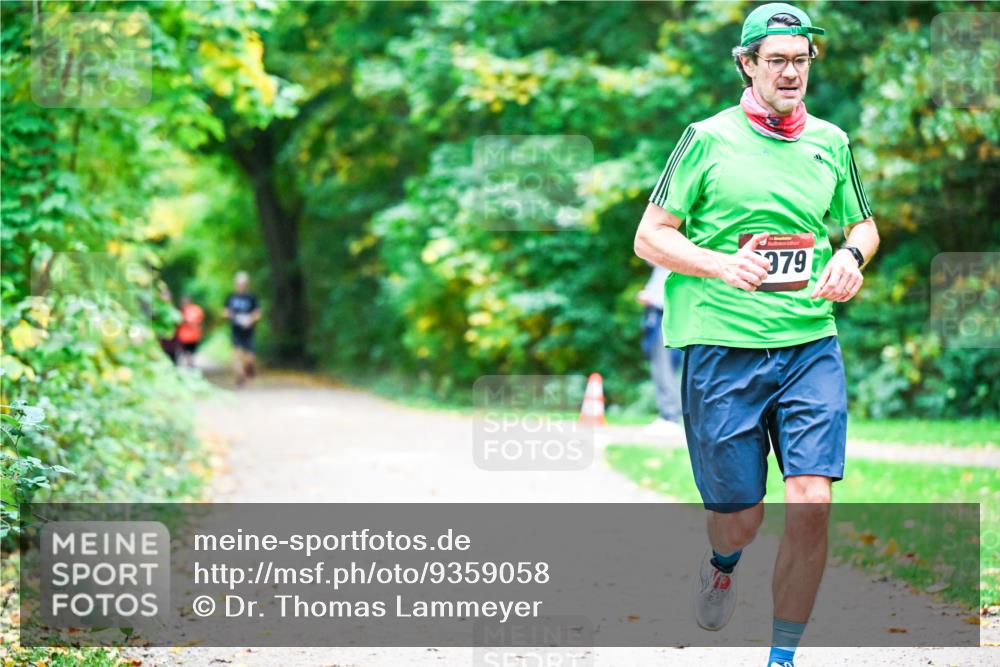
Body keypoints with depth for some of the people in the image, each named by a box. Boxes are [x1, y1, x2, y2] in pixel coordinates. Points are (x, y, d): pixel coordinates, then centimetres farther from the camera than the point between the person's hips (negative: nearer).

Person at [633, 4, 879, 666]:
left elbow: (864, 225, 23)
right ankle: (722, 563, 43)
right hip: (722, 352, -2)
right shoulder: (708, 138, 0)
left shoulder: (831, 141, 10)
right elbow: (649, 237, 0)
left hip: (811, 348, 2)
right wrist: (722, 264, -16)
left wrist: (851, 255, 0)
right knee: (741, 518, 5)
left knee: (811, 504, -12)